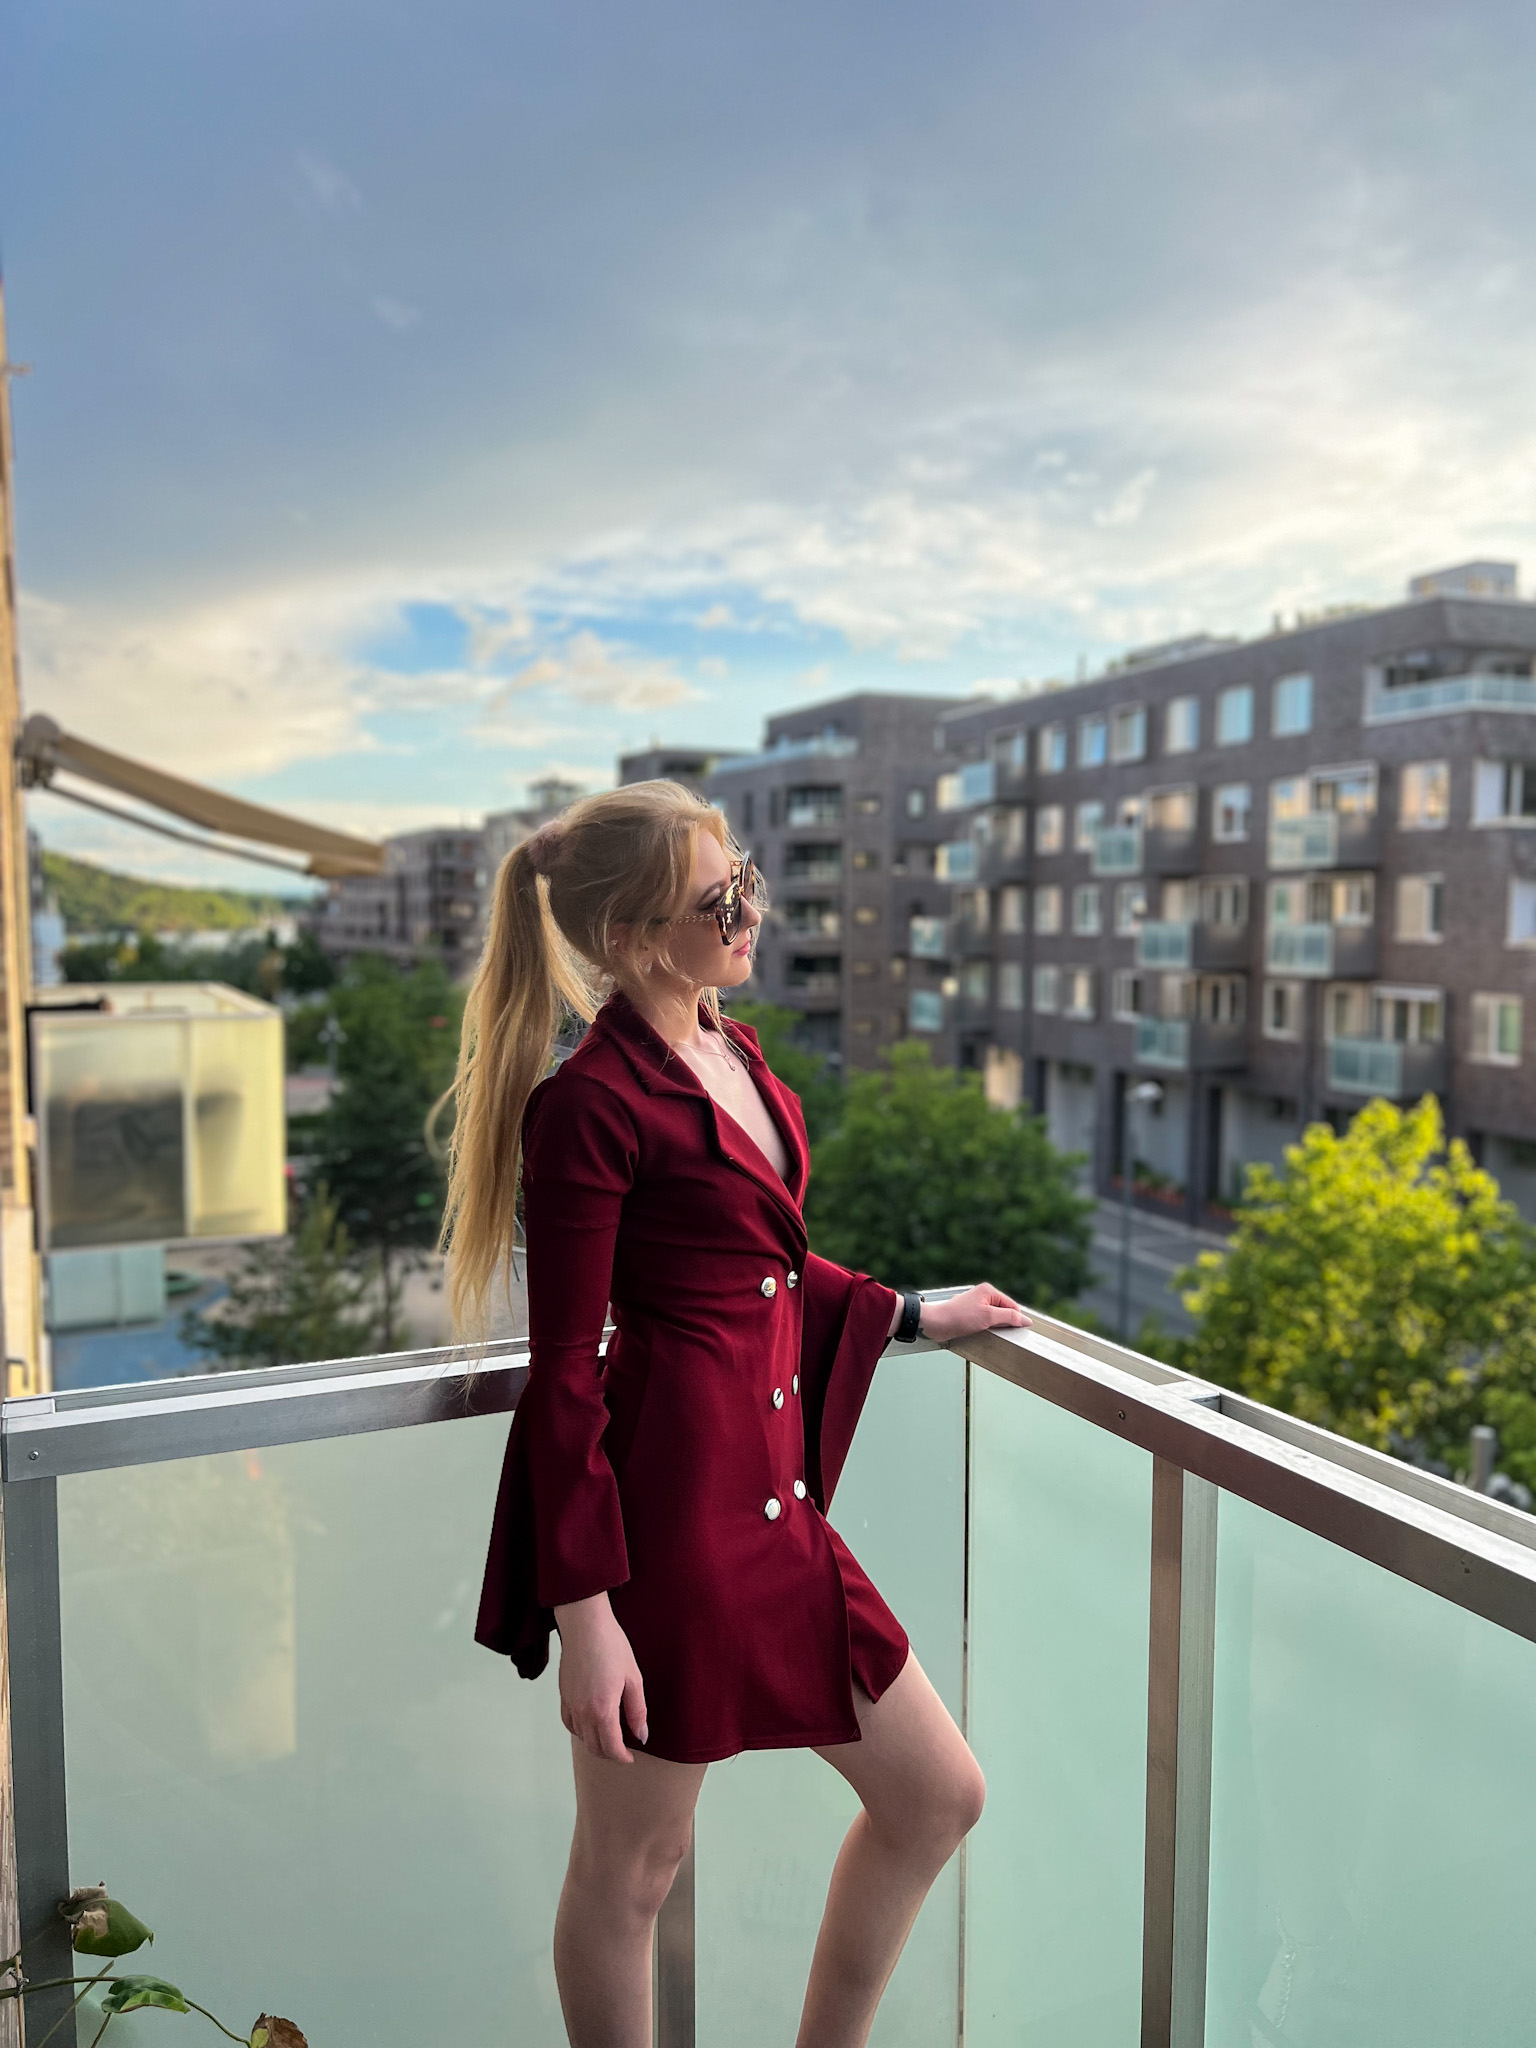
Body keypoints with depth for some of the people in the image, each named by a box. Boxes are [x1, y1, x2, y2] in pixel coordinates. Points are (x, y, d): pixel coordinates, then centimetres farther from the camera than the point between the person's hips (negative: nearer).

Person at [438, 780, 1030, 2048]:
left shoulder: (733, 1054, 10)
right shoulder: (588, 1105, -16)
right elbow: (565, 1372, -15)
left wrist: (915, 1317, 28)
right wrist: (585, 1612, -15)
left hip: (773, 1502, 9)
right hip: (668, 1506, -9)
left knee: (938, 1798, 18)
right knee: (634, 1862, 12)